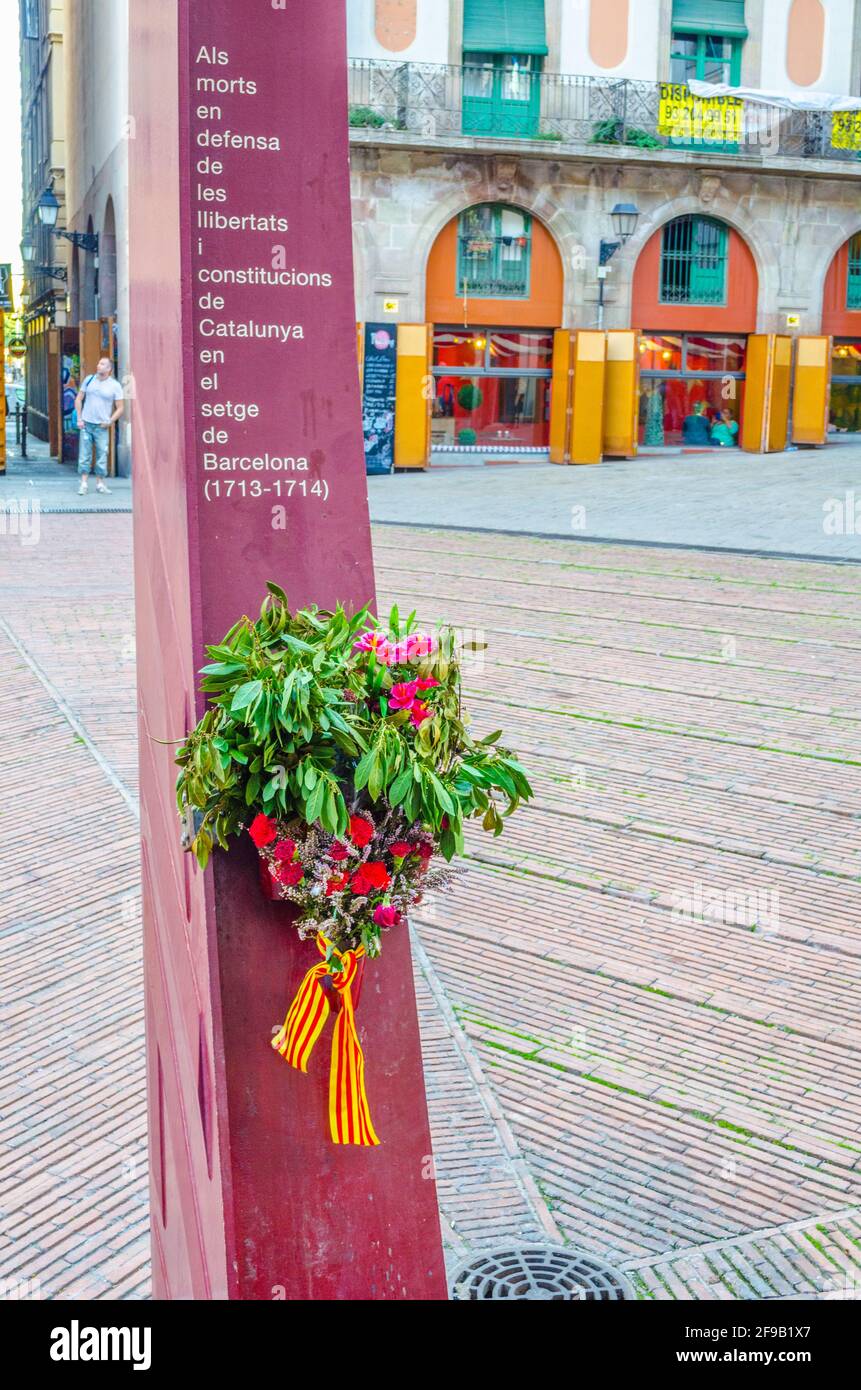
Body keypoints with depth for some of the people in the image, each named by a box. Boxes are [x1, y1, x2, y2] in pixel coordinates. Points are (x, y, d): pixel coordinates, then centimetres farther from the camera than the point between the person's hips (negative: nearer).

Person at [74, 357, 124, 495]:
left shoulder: (115, 385, -1)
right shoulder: (89, 379, 5)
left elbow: (120, 408, 0)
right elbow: (78, 399, 11)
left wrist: (110, 421, -8)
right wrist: (79, 418, 3)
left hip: (102, 426, -1)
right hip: (86, 423, 2)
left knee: (102, 455, 2)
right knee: (84, 455, 1)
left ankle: (100, 483, 12)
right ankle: (83, 483, 4)